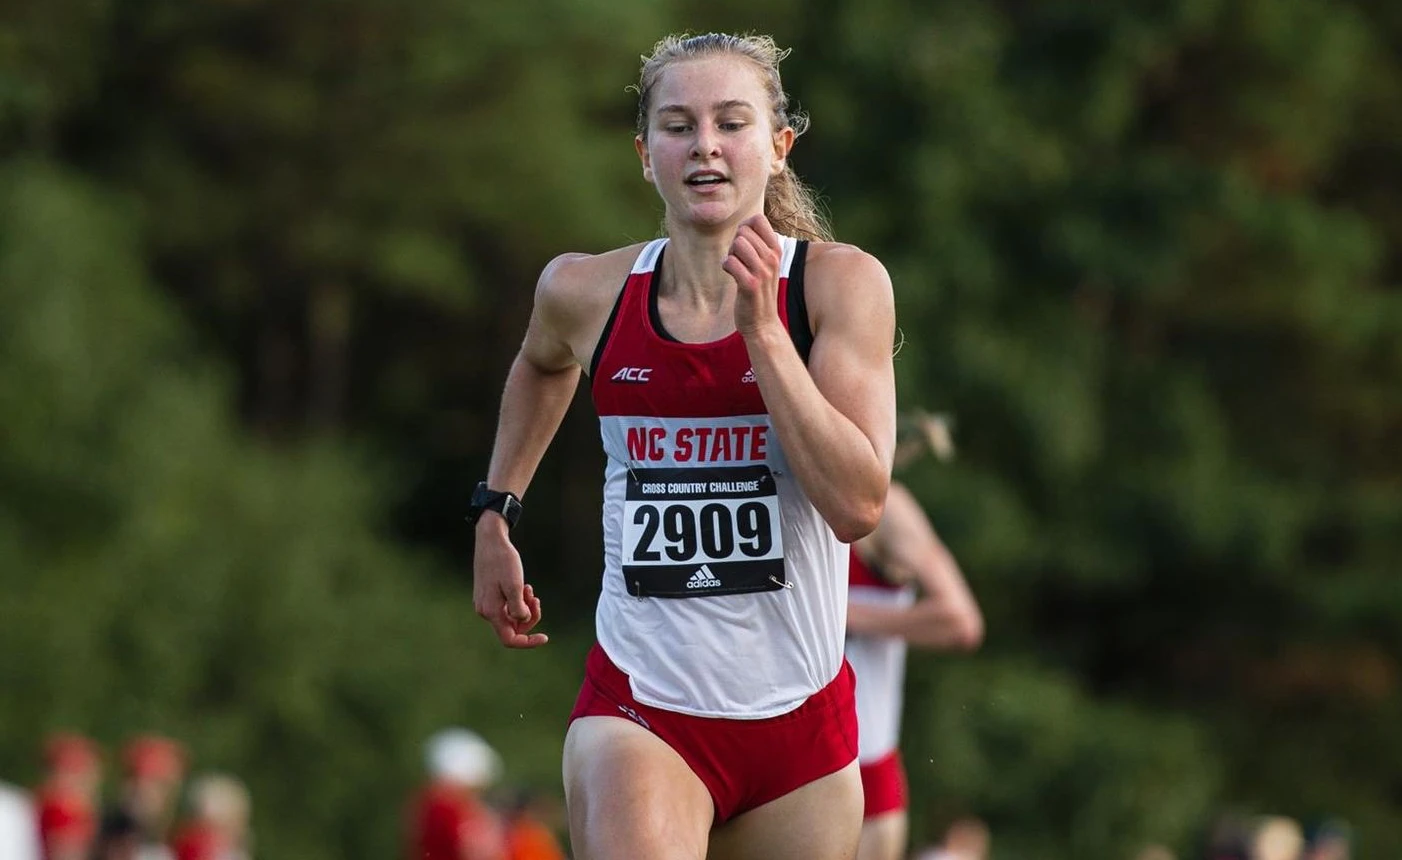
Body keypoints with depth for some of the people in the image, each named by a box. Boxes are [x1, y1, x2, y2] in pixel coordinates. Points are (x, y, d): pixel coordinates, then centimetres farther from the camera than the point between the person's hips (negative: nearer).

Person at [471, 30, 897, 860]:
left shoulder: (840, 283, -8)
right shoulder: (586, 292, -1)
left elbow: (858, 504, -19)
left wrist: (762, 328, -20)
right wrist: (495, 512, 21)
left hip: (799, 720, 1)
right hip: (639, 712, -1)